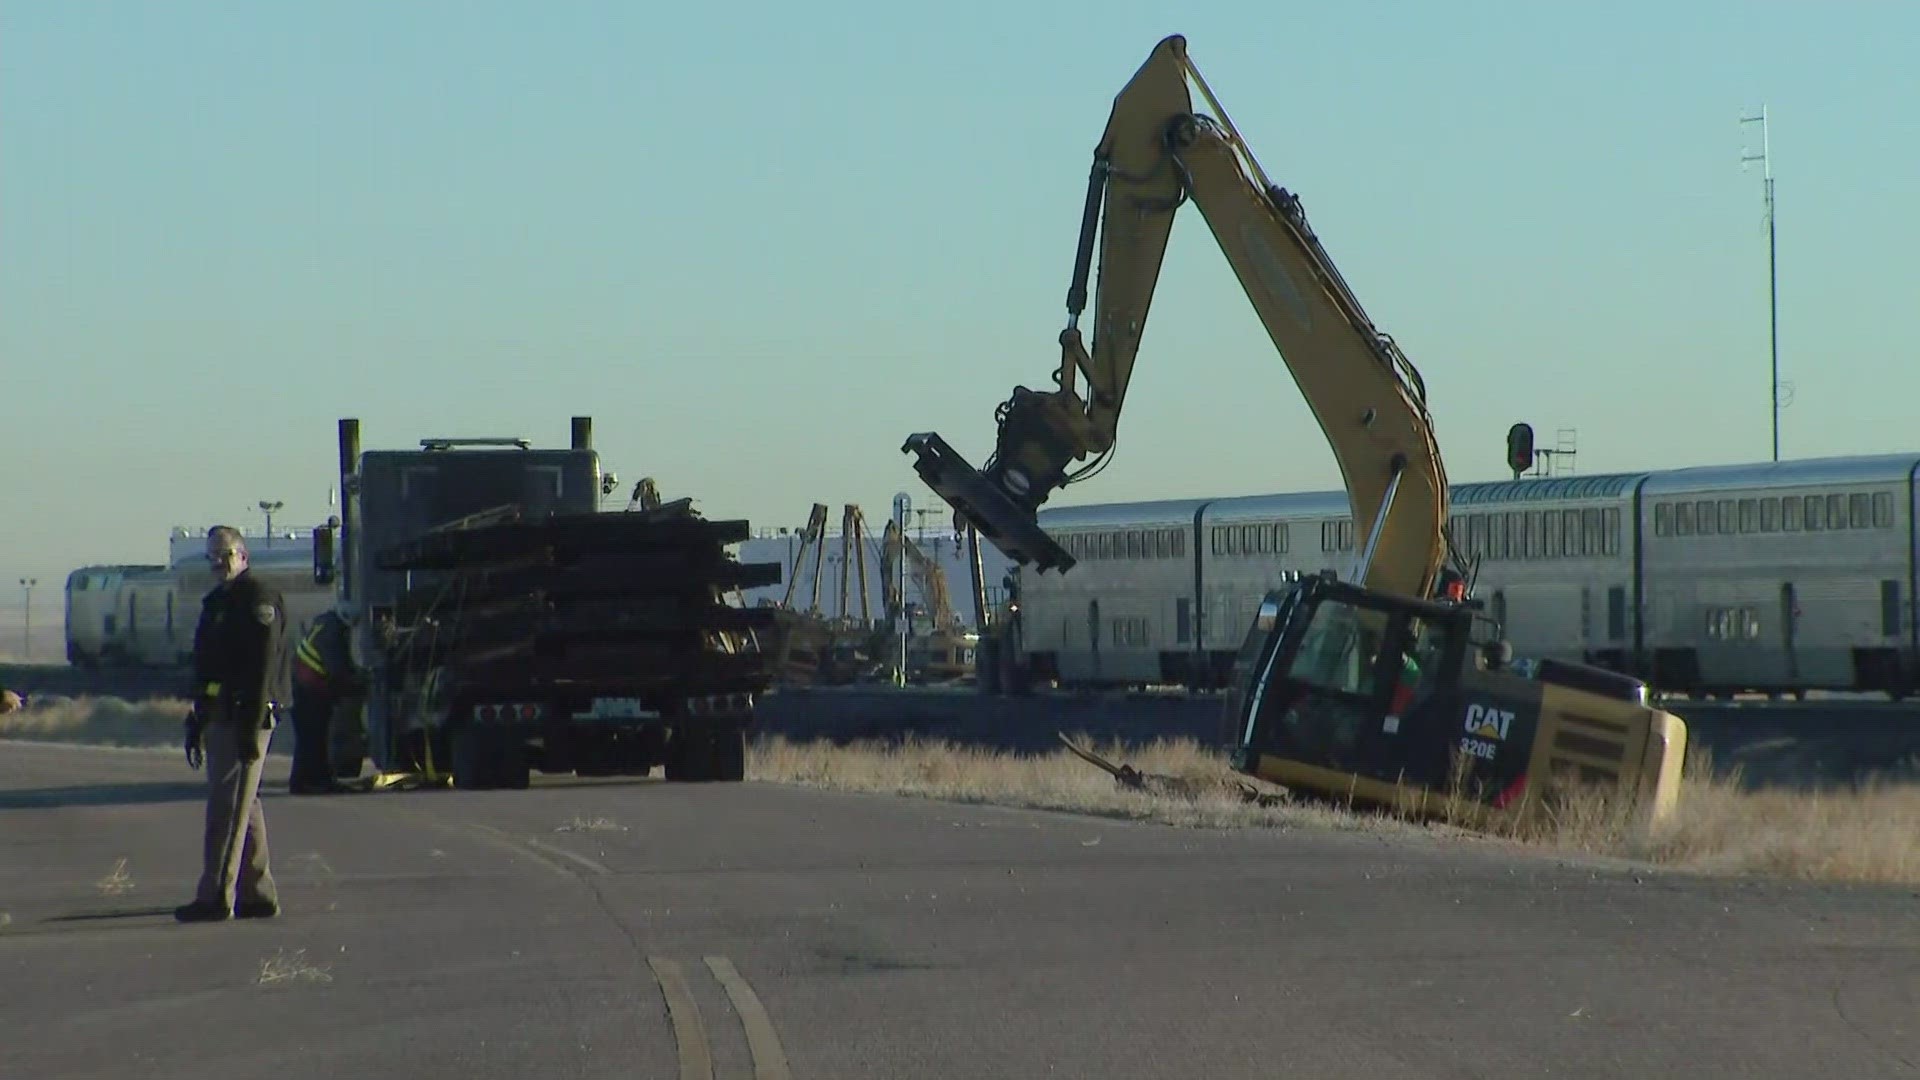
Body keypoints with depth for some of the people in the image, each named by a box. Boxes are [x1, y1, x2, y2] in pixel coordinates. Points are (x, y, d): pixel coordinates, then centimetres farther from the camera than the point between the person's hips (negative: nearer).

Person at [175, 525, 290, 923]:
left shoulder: (260, 598, -10)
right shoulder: (216, 602, 20)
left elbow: (264, 665, -18)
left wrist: (251, 724, -23)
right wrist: (195, 721, 22)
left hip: (244, 715, -10)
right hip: (219, 718, 10)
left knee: (228, 807, -11)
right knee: (243, 806, 12)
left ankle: (216, 897, -13)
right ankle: (257, 894, 17)